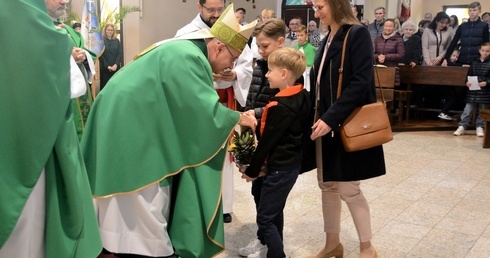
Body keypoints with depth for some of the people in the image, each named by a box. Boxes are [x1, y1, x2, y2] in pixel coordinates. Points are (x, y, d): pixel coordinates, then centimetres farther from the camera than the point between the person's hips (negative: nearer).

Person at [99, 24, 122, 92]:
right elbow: (100, 55, -6)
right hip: (104, 68, -3)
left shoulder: (117, 41, 10)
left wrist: (116, 64, -11)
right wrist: (107, 66, -14)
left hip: (116, 67, 3)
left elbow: (120, 53, 3)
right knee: (104, 86, -1)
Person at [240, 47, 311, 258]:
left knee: (265, 218, -1)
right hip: (292, 162, 10)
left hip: (280, 167, -10)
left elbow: (267, 141, -18)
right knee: (275, 211, 22)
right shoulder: (302, 96, 2)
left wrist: (252, 170, -8)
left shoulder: (279, 106, -23)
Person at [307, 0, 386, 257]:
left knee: (348, 189, -1)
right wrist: (315, 118, 3)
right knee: (327, 185, 12)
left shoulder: (357, 34, -11)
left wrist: (331, 118, -24)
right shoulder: (328, 40, 13)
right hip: (325, 124, 8)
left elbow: (360, 83, -20)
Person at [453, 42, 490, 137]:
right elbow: (469, 75, 10)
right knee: (468, 110, 1)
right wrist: (467, 82, -8)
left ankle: (480, 127, 21)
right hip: (473, 91, 2)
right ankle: (462, 127, 6)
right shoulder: (474, 63, 7)